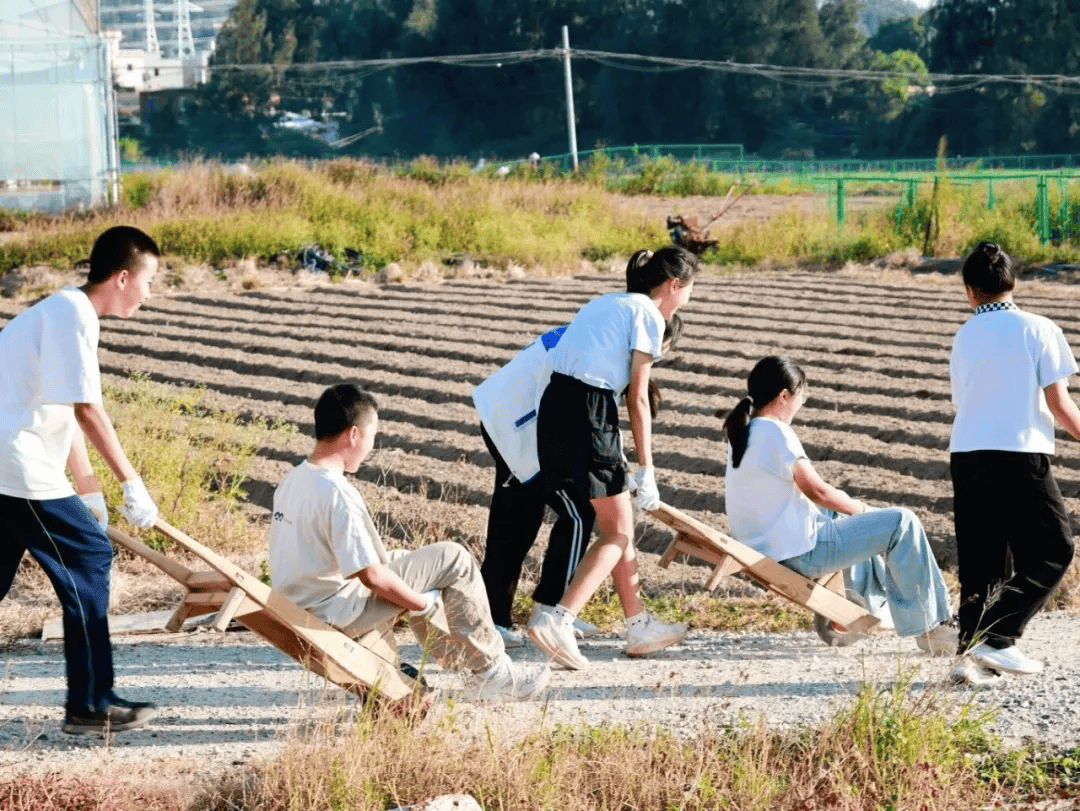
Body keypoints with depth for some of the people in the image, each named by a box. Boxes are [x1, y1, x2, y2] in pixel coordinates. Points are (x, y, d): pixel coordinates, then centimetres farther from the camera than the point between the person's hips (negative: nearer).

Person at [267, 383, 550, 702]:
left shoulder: (291, 480, 5)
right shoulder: (338, 495, -24)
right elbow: (372, 576, -24)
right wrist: (425, 603, -8)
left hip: (298, 609, 10)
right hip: (341, 615, -10)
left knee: (401, 560, 30)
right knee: (453, 559, -4)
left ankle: (457, 657, 36)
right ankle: (493, 670, 7)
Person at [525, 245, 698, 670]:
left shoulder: (605, 303, 24)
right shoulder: (648, 314, -1)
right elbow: (637, 398, -5)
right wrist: (646, 468, -2)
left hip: (553, 405, 8)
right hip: (589, 414, -8)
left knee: (617, 526, 18)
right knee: (617, 533, 0)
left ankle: (639, 625, 26)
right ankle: (557, 619, -15)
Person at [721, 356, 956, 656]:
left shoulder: (741, 431, 8)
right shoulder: (774, 432, -20)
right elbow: (816, 490, -16)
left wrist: (847, 504, 12)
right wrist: (858, 507, 2)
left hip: (763, 545, 10)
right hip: (800, 551, -10)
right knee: (901, 523, -6)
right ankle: (931, 625, 0)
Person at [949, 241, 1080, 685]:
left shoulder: (964, 337, 11)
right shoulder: (1038, 330, -2)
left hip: (966, 456, 5)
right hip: (1020, 455, -5)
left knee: (980, 563, 11)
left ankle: (972, 655, 4)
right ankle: (997, 637, -8)